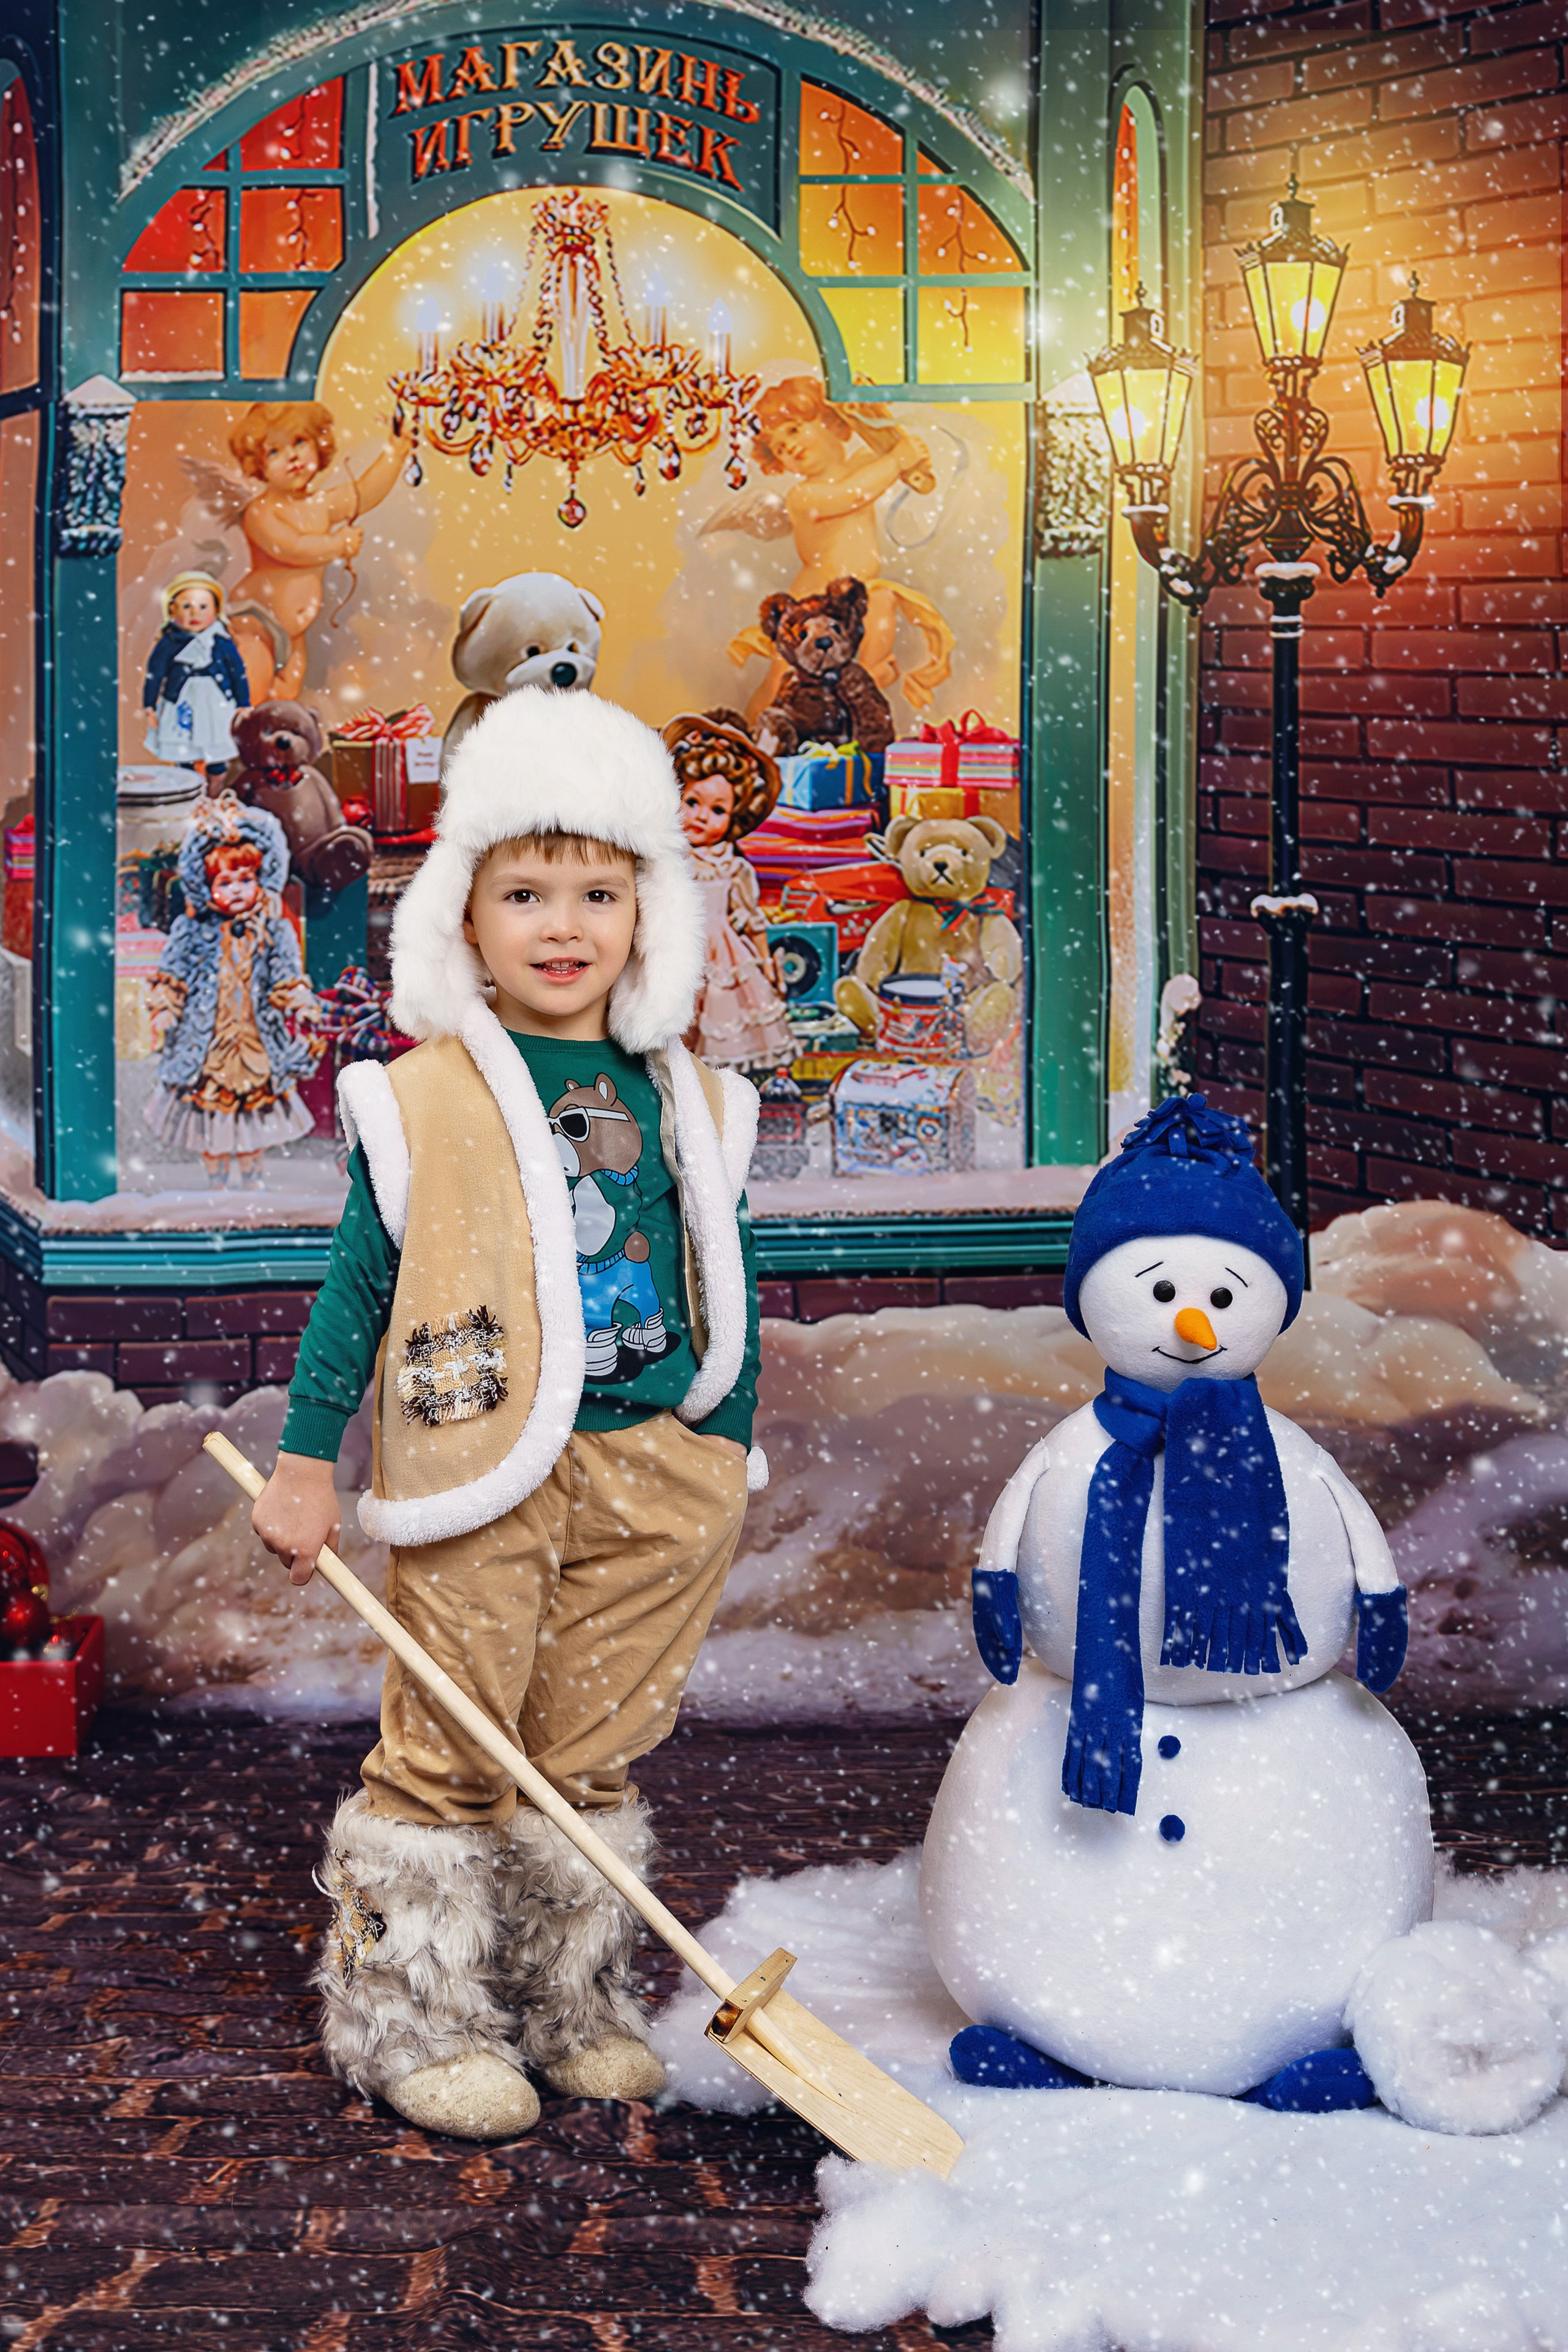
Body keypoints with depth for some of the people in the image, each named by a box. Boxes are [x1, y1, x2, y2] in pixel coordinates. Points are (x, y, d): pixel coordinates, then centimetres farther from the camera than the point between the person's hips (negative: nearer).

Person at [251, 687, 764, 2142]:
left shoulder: (681, 1097, 8)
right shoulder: (423, 1096, -4)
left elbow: (721, 1285, 16)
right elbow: (359, 1281, 1)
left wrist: (725, 1459, 17)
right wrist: (304, 1461, 1)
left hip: (648, 1472, 4)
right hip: (480, 1472, -4)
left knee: (595, 1748, 12)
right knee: (451, 1748, 1)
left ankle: (570, 2001, 24)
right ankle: (410, 2012, 13)